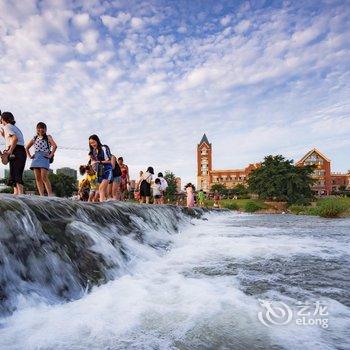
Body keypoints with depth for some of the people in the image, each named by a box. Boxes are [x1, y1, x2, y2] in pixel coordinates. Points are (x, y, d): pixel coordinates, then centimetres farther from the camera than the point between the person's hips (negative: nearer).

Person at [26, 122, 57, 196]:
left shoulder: (48, 137, 7)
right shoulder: (35, 138, 20)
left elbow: (55, 146, -9)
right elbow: (27, 147, 29)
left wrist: (50, 155, -12)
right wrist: (29, 156, 16)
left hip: (44, 158, -5)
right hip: (36, 158, 5)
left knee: (44, 177, -16)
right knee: (37, 178, -2)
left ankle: (50, 195, -16)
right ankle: (41, 195, -1)